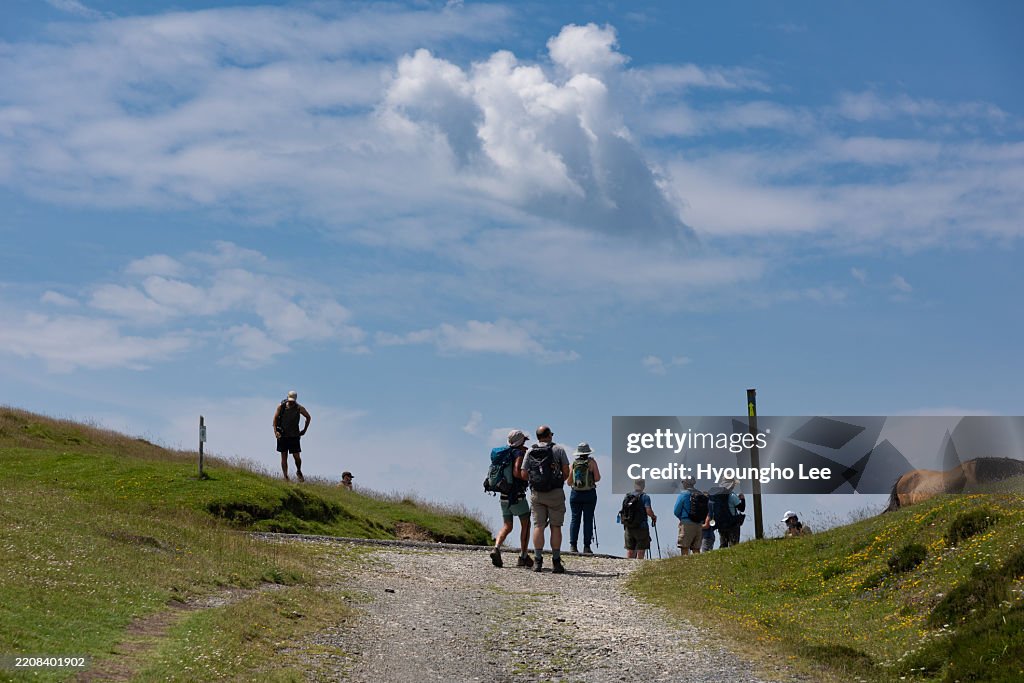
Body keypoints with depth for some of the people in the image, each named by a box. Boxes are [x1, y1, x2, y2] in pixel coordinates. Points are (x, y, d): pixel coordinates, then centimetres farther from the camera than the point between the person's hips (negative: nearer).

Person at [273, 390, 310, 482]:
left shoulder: (299, 408, -5)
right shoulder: (281, 407, -6)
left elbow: (308, 417, 10)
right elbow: (275, 418, 1)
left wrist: (304, 430, 8)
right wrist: (275, 431, -9)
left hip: (294, 436, 0)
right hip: (282, 435, 0)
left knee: (297, 456, -5)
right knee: (284, 457, 1)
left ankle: (299, 472, 23)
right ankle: (286, 477, 6)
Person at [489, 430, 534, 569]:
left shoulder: (505, 454, 10)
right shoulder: (519, 454, -12)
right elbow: (517, 472, -25)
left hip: (504, 496, 6)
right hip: (517, 496, -6)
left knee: (507, 527, 9)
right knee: (525, 525, 7)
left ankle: (496, 548, -16)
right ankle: (523, 556, 4)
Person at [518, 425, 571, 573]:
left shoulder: (530, 452, 8)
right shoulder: (558, 450, 1)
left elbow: (523, 475, 2)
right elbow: (566, 472, -2)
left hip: (536, 493, 2)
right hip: (555, 493, -2)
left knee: (538, 526, 2)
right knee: (555, 527, 1)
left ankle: (538, 561, -4)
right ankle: (556, 562, 0)